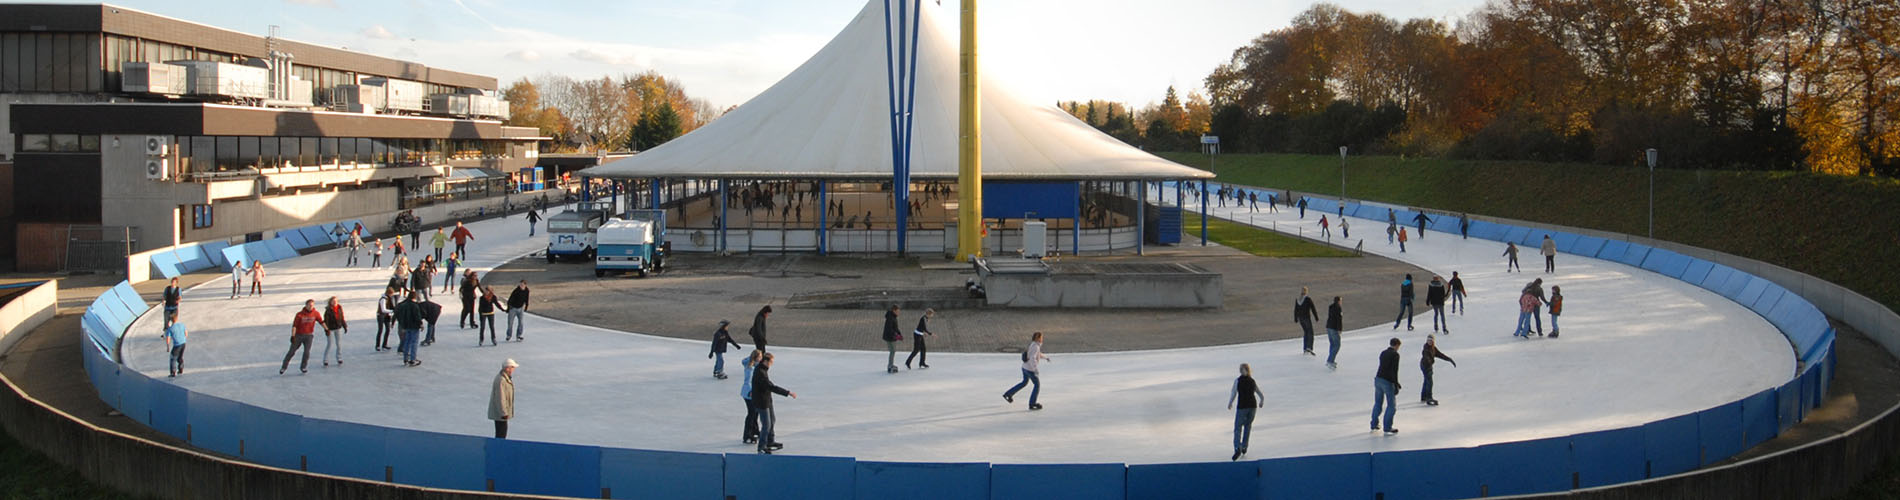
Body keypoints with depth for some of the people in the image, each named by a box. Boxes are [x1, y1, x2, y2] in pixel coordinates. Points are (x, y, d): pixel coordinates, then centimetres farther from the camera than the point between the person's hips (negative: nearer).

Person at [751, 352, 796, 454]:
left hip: (767, 399, 10)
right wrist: (788, 393, -33)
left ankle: (770, 441, 42)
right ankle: (761, 448, 12)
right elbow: (772, 387, -34)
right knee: (766, 425, 0)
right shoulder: (760, 373, -30)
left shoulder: (760, 368, 2)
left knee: (772, 420, 24)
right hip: (762, 401, -10)